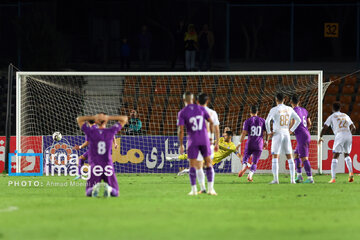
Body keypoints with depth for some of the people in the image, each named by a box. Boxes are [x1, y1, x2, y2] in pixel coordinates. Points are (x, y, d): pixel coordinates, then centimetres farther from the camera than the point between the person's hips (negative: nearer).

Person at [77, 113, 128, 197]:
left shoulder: (91, 132, -1)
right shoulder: (111, 131, 0)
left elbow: (79, 119, 13)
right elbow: (125, 118, 12)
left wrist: (94, 117, 2)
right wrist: (109, 117, 2)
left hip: (94, 167, 0)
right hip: (108, 167, 0)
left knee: (89, 193, 9)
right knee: (115, 193, 9)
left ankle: (95, 187, -28)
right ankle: (108, 188, -28)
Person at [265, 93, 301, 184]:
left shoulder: (274, 110, -8)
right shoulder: (289, 109, 6)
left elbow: (267, 122, -18)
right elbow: (298, 120, 10)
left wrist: (269, 132, -6)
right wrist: (291, 130, 13)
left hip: (277, 134, -4)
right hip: (286, 134, 4)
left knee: (275, 157, -2)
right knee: (289, 157, 9)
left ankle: (275, 179, -10)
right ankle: (292, 179, 4)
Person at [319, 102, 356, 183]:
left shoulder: (332, 117, 11)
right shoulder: (346, 116, 23)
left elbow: (324, 128, 6)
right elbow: (353, 128, 22)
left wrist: (320, 137, 21)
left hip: (340, 135, -4)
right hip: (348, 135, 4)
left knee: (335, 157, 0)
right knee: (347, 155, 23)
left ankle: (333, 178, -11)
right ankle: (351, 172, 1)